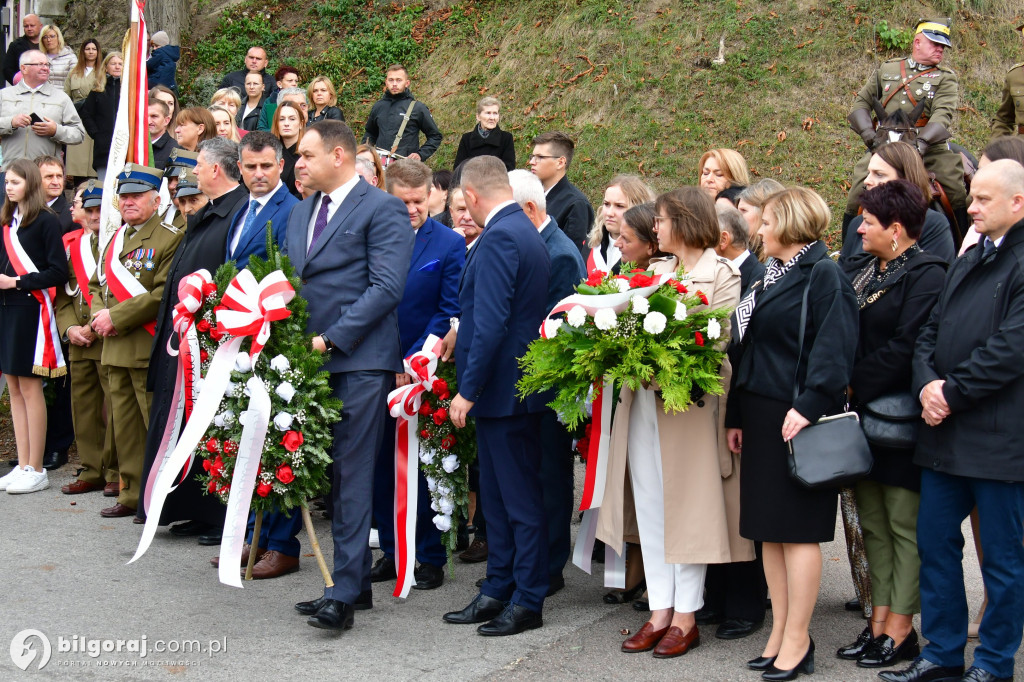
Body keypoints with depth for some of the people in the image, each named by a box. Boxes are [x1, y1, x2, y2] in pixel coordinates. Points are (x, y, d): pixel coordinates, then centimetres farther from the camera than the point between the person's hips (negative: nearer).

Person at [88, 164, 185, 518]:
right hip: (115, 349, 8)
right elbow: (96, 284, 23)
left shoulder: (170, 238, -8)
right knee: (124, 425, 12)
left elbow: (165, 293, -17)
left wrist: (117, 317, -17)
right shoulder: (115, 239, 17)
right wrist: (99, 315, 1)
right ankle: (132, 495, 21)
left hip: (149, 350, -8)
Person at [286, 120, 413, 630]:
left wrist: (330, 338, -17)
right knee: (334, 475, 11)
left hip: (360, 360, -8)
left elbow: (386, 288, -14)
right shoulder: (300, 213, 19)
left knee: (353, 475, -8)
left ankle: (344, 592, -6)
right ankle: (356, 582, 20)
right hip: (312, 358, 8)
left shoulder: (381, 209, -6)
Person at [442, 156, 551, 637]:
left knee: (520, 498, 0)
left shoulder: (499, 238, -19)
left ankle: (527, 601, 9)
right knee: (498, 497, 16)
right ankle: (497, 592, 25)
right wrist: (461, 333, 31)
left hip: (503, 385, -10)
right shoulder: (525, 231, 13)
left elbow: (492, 322, -24)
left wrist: (468, 389, -21)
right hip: (507, 387, 10)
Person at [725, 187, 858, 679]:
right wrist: (736, 416, 16)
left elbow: (834, 348, -19)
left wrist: (808, 406, -26)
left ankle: (797, 640, 4)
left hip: (797, 418, -9)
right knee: (769, 529, 10)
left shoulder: (823, 275, -9)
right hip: (761, 416, 9)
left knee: (796, 529, -3)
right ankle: (780, 632, 18)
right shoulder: (771, 277, 17)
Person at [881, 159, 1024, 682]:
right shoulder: (968, 262, 16)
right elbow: (929, 333, 13)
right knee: (935, 543, 13)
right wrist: (927, 384, -5)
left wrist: (951, 393, -13)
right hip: (945, 434, 8)